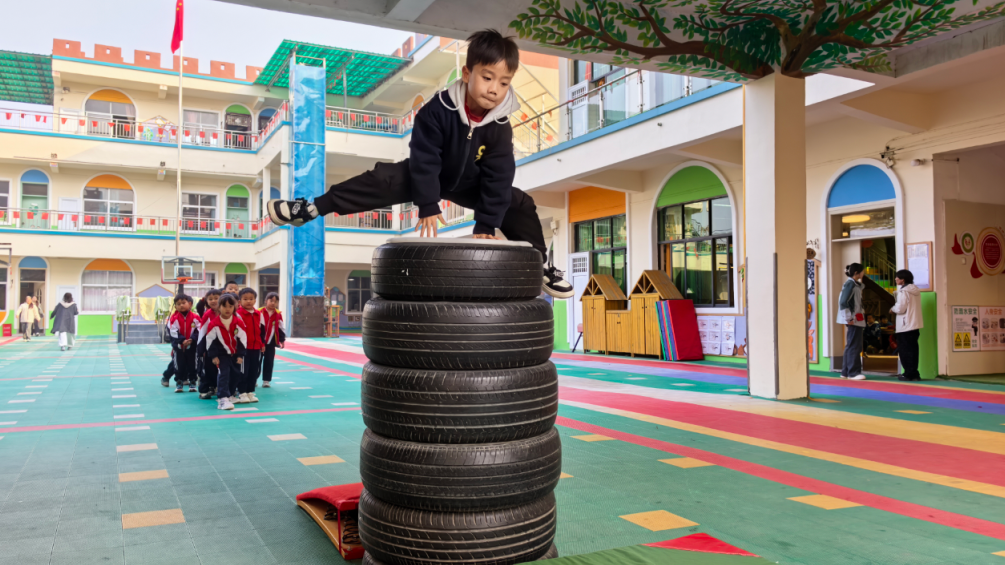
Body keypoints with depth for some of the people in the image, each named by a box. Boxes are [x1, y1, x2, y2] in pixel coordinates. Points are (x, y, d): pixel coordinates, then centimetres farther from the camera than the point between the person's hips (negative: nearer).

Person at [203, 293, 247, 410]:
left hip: (235, 354, 4)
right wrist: (213, 356, -9)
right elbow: (210, 340, -7)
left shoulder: (238, 322, -6)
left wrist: (240, 355, -4)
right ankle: (222, 399, -18)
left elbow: (242, 339, -3)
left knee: (235, 374, 12)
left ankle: (229, 394, 33)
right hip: (222, 354, -4)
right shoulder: (214, 324, -11)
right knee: (223, 374, -15)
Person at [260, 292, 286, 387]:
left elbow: (280, 328, 7)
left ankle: (266, 380, 14)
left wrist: (282, 340, 8)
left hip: (271, 342, 2)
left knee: (269, 361, 5)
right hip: (259, 341, -2)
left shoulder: (278, 314, -1)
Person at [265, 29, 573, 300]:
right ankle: (309, 208, -16)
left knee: (519, 205, -9)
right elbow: (423, 158, -27)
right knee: (380, 181, -20)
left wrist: (486, 224, -25)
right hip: (425, 175, -2)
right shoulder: (438, 109, -29)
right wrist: (427, 205, -30)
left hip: (470, 184, 2)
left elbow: (498, 178, -21)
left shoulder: (500, 127, -23)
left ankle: (542, 264, 6)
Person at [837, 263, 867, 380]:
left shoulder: (856, 284, 17)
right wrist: (849, 318, -20)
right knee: (854, 346, -7)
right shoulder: (850, 284, -13)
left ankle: (846, 372, 18)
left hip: (857, 320, 10)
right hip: (853, 321, -10)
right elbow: (843, 302, -21)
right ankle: (853, 373, -3)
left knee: (850, 346, 12)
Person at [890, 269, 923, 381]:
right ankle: (914, 373, 13)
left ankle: (909, 373, 0)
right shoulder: (916, 290, 12)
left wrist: (892, 309, 0)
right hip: (915, 324, 8)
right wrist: (896, 308, 14)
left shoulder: (903, 291, -14)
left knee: (904, 350, -1)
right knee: (912, 349, 11)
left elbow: (900, 308, -19)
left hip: (905, 326, -8)